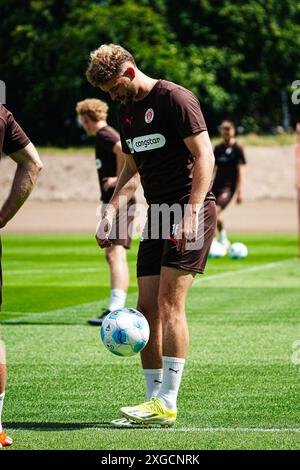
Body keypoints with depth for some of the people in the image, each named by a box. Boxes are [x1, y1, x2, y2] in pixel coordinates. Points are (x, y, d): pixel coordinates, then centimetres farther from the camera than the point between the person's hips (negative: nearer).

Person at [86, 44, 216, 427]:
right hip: (157, 213, 8)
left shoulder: (175, 99, -10)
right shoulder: (127, 110, 16)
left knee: (169, 303, -14)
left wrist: (191, 212, -23)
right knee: (147, 308, 3)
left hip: (190, 210, -8)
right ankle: (154, 402, 8)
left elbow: (205, 156, -14)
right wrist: (111, 211, 12)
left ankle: (167, 404, -12)